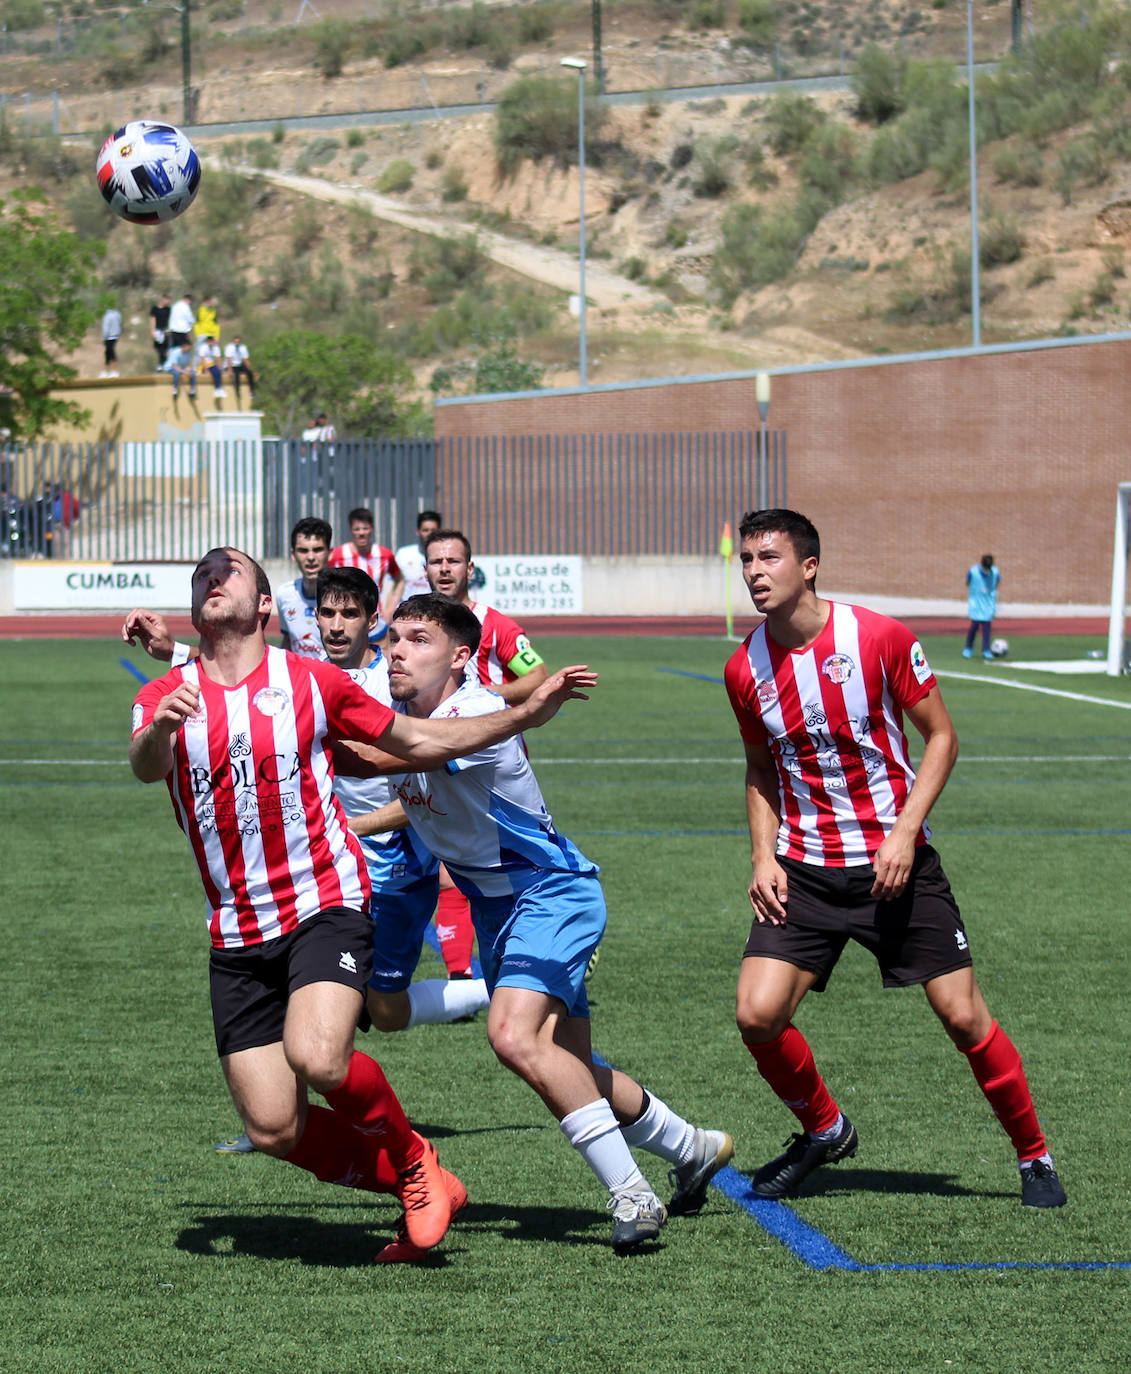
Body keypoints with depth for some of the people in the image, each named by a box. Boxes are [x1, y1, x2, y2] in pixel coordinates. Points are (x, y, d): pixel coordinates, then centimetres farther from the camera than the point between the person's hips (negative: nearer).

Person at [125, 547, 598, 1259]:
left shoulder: (311, 681, 4)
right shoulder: (165, 697, 6)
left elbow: (419, 741, 13)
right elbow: (146, 767, -16)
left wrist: (527, 714, 4)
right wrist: (158, 732, -39)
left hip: (325, 904, -3)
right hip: (237, 934, 3)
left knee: (317, 1058, -29)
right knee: (273, 1129, -6)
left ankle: (411, 1157, 0)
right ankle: (415, 1184, 16)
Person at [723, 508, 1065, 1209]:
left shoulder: (880, 638, -12)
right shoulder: (745, 669, -1)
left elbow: (942, 737, -3)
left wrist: (903, 832, -14)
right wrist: (764, 855, 1)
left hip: (896, 862, -3)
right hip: (804, 870, 3)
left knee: (964, 1017, -5)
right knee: (758, 1015, -12)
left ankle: (1034, 1156, 16)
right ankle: (824, 1131, 16)